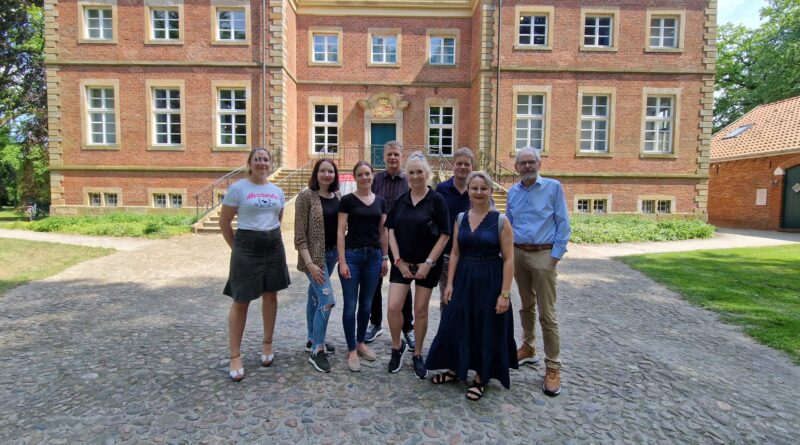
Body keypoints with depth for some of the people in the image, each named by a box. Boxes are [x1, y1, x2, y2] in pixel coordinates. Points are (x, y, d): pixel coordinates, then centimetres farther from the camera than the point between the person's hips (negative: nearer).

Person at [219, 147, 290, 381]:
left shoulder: (277, 191, 9)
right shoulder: (237, 188, -6)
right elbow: (224, 222, -3)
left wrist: (271, 237, 14)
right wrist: (236, 247, 1)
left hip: (274, 247, 5)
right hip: (247, 248, -5)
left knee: (271, 295, 12)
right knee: (241, 301, 0)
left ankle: (267, 343, 31)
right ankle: (235, 356, 12)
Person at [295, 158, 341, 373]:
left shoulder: (337, 196, 6)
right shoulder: (306, 196, -13)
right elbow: (300, 235, -15)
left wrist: (341, 253, 9)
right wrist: (309, 263, -21)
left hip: (331, 253, 6)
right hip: (314, 255, -6)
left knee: (315, 296, 19)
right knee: (327, 300, -12)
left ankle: (313, 340, 33)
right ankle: (316, 351, 1)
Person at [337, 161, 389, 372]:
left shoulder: (380, 201, 8)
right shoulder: (347, 200, -3)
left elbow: (383, 231, 12)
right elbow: (341, 232, -6)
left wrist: (385, 257, 8)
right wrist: (342, 261, -12)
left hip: (374, 256, 4)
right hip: (352, 255, -4)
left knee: (366, 304, 13)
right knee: (350, 305, 2)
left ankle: (361, 343, 30)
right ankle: (351, 350, 15)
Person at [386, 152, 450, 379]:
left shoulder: (436, 200, -7)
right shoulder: (400, 200, 4)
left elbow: (444, 235, -9)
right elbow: (391, 231, 5)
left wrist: (428, 263, -13)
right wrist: (398, 260, -4)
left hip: (427, 265, -2)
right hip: (402, 263, 3)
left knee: (421, 310, 6)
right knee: (393, 307, -4)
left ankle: (417, 355, 25)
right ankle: (397, 346, 22)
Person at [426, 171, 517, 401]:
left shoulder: (500, 221, -8)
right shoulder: (460, 218, 4)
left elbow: (508, 259, -10)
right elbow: (455, 253, 7)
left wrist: (504, 293, -14)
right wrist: (449, 283, 1)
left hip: (490, 281, -4)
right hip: (463, 279, 4)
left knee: (487, 330, 8)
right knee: (457, 325, 11)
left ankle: (480, 378, 28)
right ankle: (455, 368, 34)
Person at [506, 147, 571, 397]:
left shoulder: (553, 187, -3)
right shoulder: (513, 192, 9)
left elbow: (563, 224, -5)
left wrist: (556, 255, -10)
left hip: (543, 255, -5)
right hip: (518, 254, 5)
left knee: (547, 313, -4)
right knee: (526, 306, 17)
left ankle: (553, 367, 5)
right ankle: (528, 349, 33)